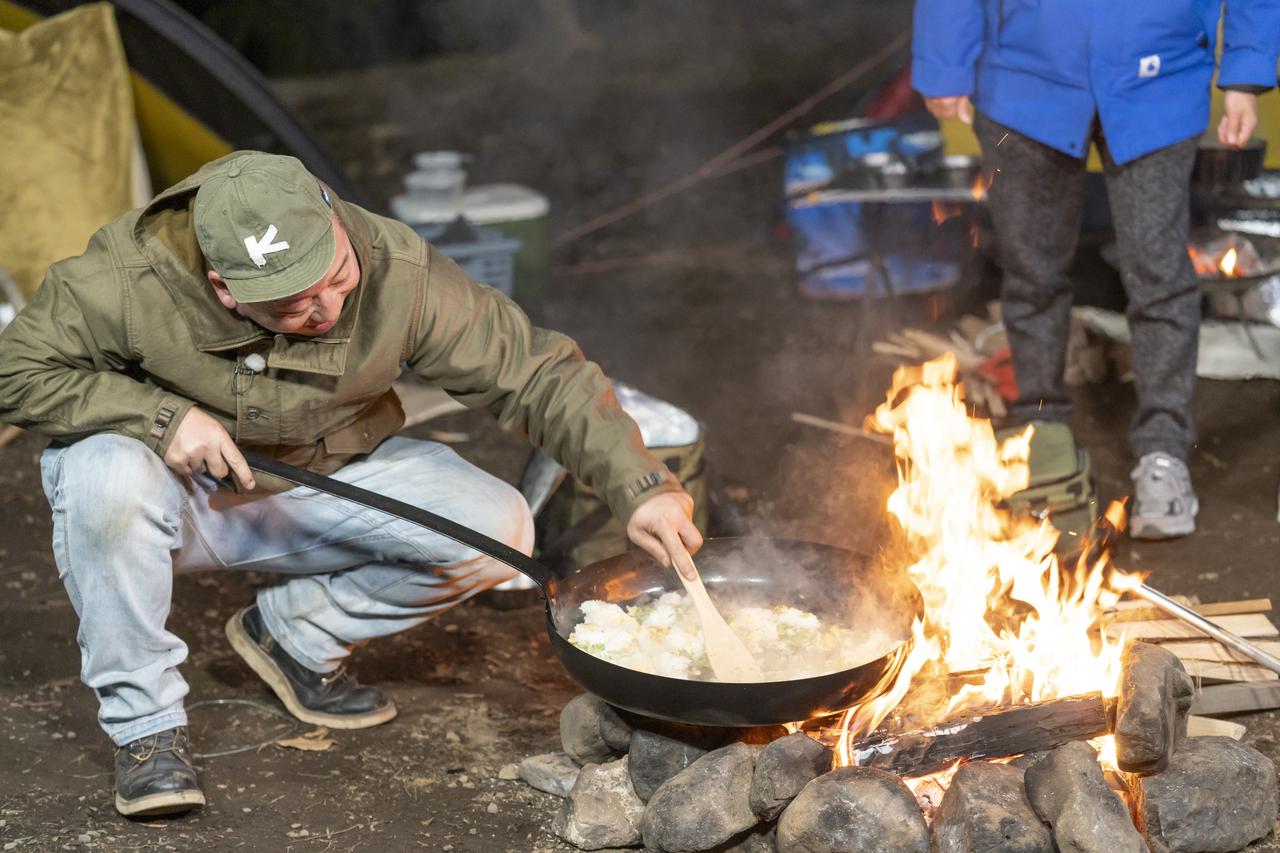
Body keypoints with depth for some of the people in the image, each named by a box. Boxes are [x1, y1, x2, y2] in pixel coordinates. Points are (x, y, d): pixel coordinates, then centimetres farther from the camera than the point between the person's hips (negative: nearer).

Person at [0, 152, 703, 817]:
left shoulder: (399, 275, -24)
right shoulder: (129, 277, -28)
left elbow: (539, 373, -19)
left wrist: (639, 487, -28)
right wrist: (162, 415, -30)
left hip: (324, 488, 2)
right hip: (183, 497, -2)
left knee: (497, 529, -18)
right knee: (106, 474, -37)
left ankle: (294, 635, 4)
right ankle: (144, 725, -17)